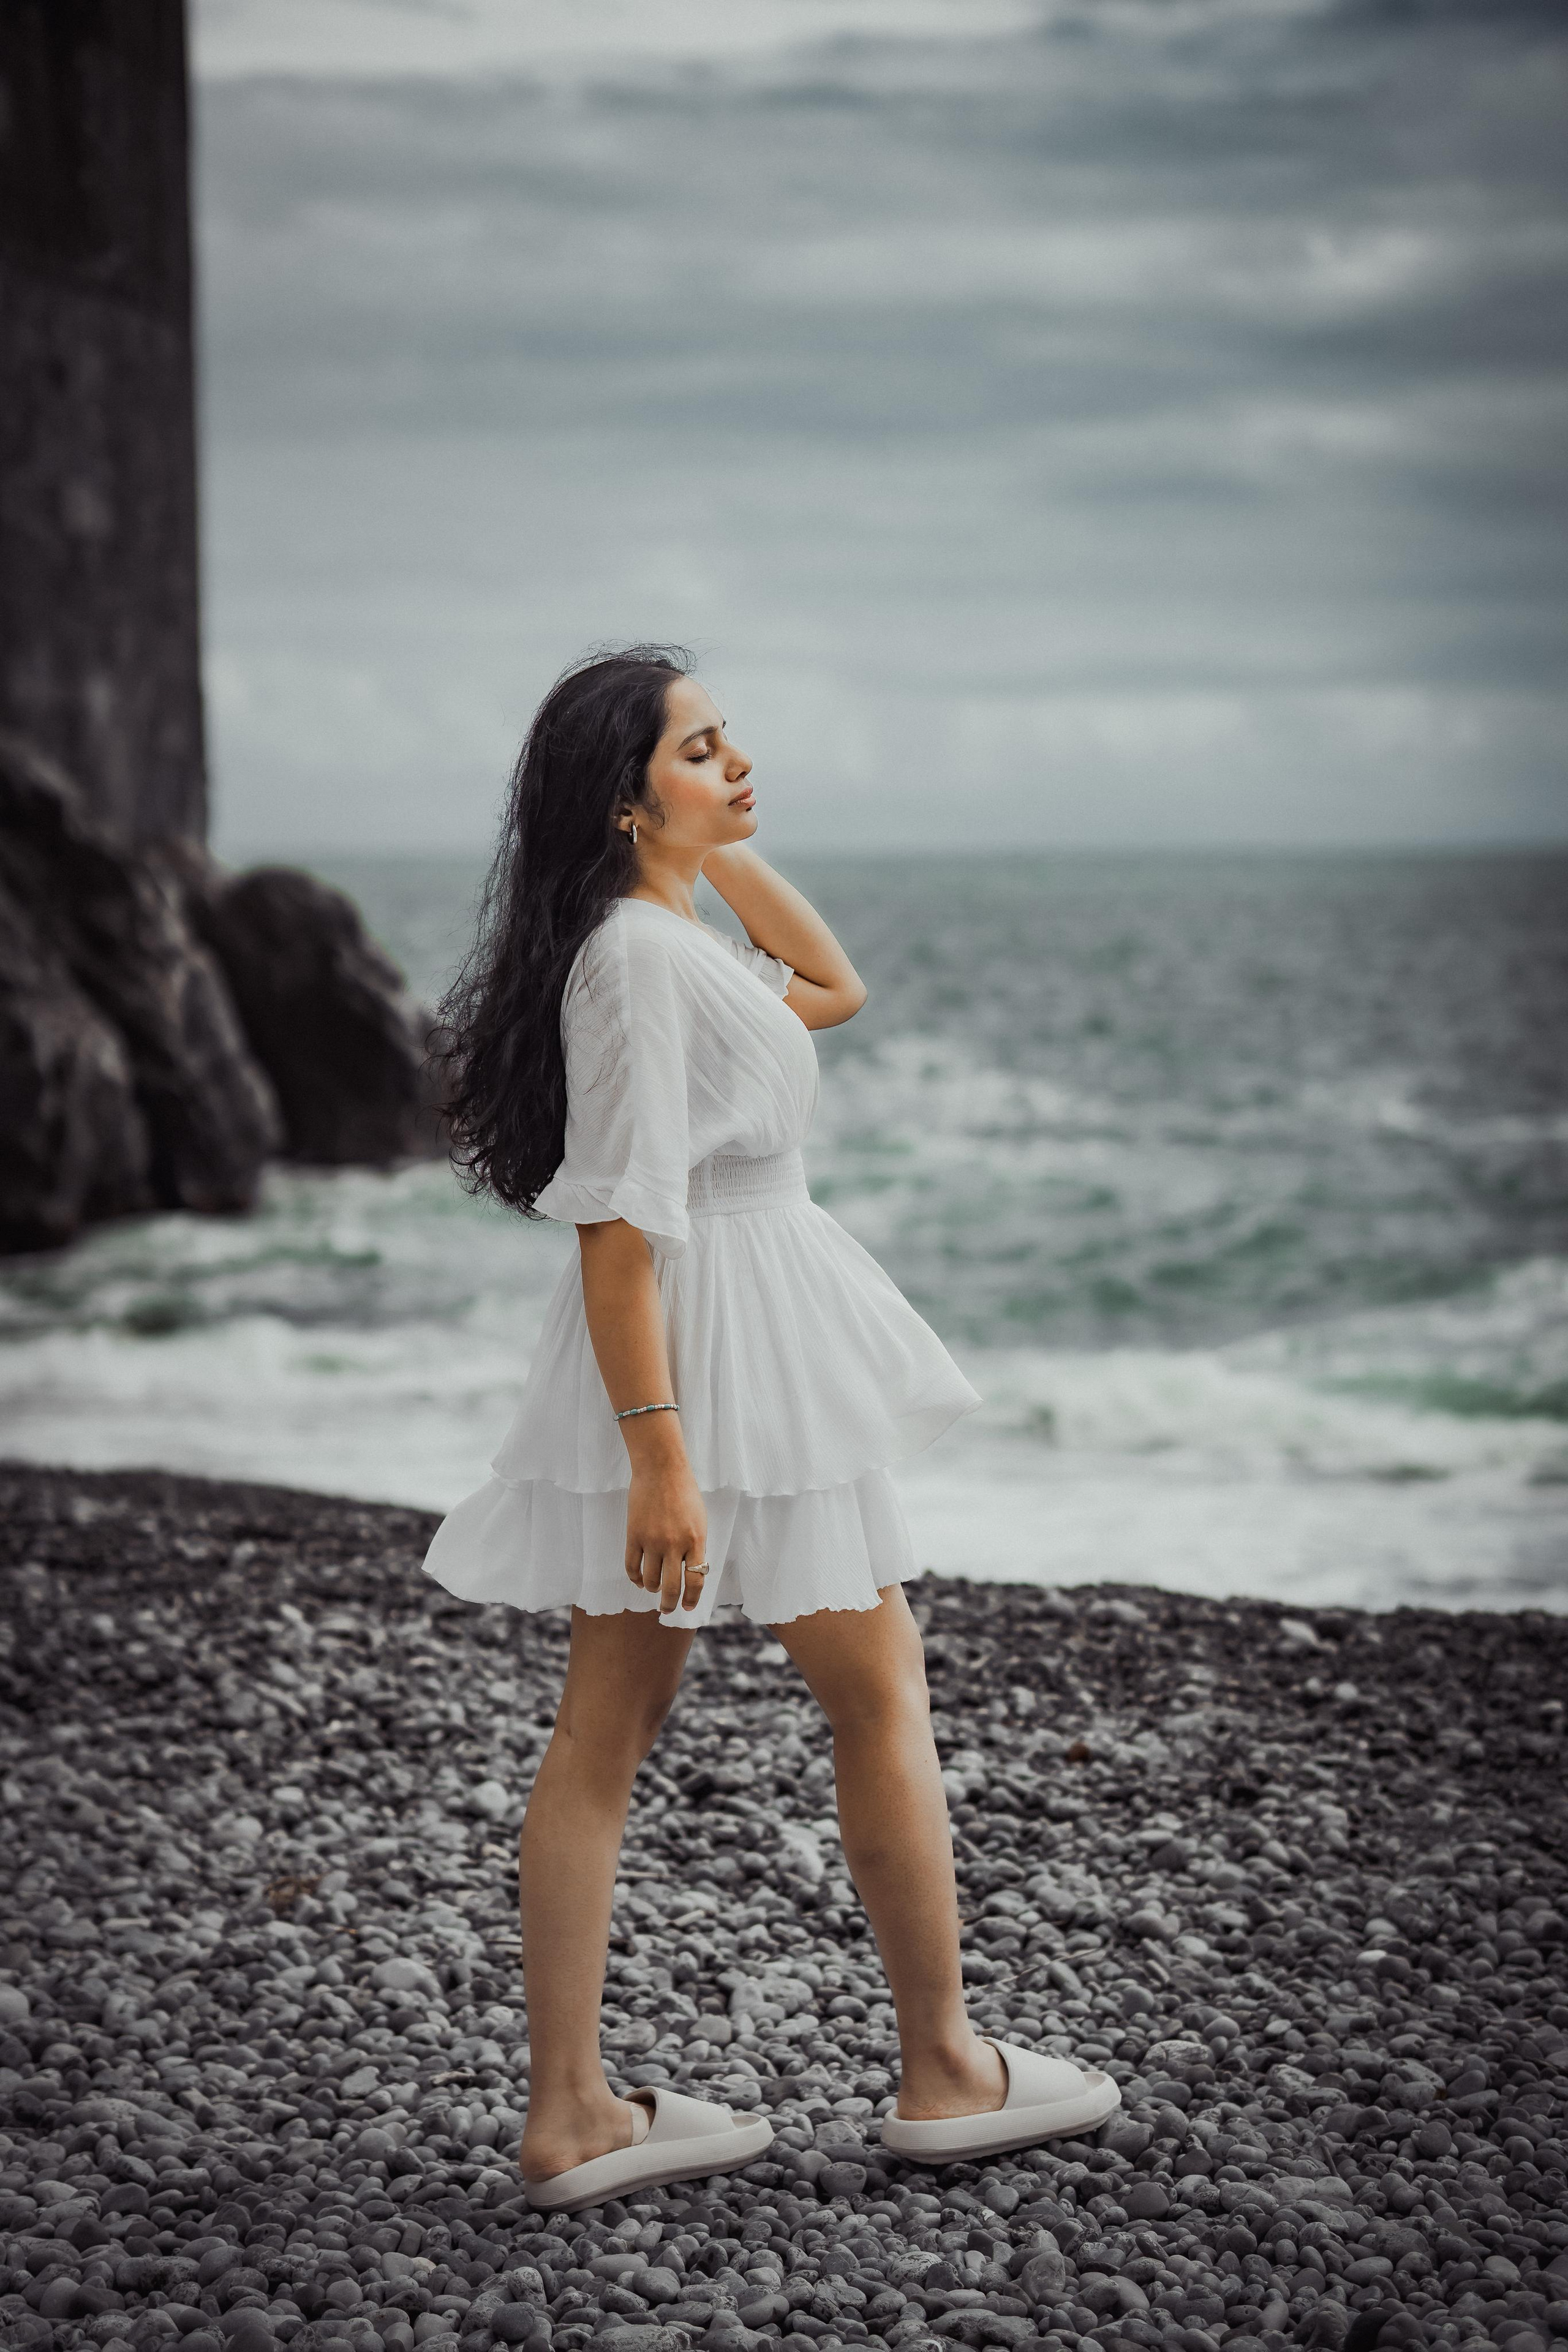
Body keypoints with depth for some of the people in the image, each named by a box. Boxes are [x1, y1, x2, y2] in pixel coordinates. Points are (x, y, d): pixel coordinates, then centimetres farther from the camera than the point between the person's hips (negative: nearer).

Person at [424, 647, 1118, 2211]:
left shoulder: (666, 933, 13)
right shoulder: (634, 953, -17)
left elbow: (831, 990, 28)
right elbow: (618, 1218, -23)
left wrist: (726, 846, 18)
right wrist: (659, 1451, -26)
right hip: (712, 1342, -10)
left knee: (607, 1727, 7)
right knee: (879, 1689, 5)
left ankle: (570, 2115, 12)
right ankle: (945, 2073, 17)